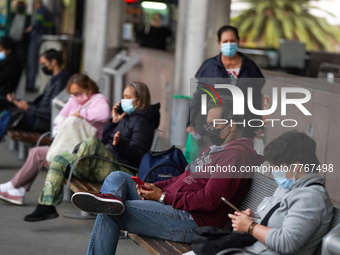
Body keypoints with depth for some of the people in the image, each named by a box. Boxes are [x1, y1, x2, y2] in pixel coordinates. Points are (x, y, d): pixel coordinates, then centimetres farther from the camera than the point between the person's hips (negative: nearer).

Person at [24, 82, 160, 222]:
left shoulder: (142, 121, -5)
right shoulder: (126, 116, 23)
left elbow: (136, 153, -17)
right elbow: (105, 140, 25)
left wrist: (119, 144, -35)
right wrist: (114, 121, 13)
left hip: (122, 170, -10)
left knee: (92, 142, -34)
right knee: (58, 161, 3)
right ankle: (46, 205, -7)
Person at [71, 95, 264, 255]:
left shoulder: (236, 155, -16)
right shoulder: (215, 148, 20)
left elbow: (209, 200, -23)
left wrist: (163, 197, -16)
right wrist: (154, 187, 2)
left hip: (193, 221, -11)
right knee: (117, 178, -1)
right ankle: (111, 198, -29)